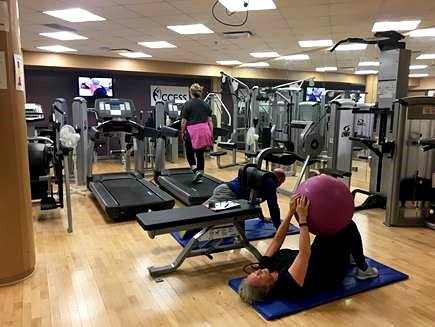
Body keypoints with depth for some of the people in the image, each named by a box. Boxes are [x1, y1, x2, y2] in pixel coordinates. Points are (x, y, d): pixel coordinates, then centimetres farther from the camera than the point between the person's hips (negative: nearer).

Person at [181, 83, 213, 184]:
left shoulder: (187, 104, -2)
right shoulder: (206, 105, 10)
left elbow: (184, 121, -3)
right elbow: (210, 121, 8)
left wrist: (182, 132, 11)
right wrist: (211, 134, 14)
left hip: (192, 131, -4)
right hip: (204, 131, 4)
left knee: (190, 153, 14)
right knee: (200, 154, 13)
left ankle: (195, 171, -5)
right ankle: (200, 176, 15)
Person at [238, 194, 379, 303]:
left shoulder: (266, 265, -17)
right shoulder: (287, 285, -39)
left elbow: (277, 240, -13)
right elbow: (304, 254, -45)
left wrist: (291, 212, -22)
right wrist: (302, 219, -43)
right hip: (332, 273, -7)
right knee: (349, 227, -8)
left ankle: (348, 253, 36)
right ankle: (363, 269, 14)